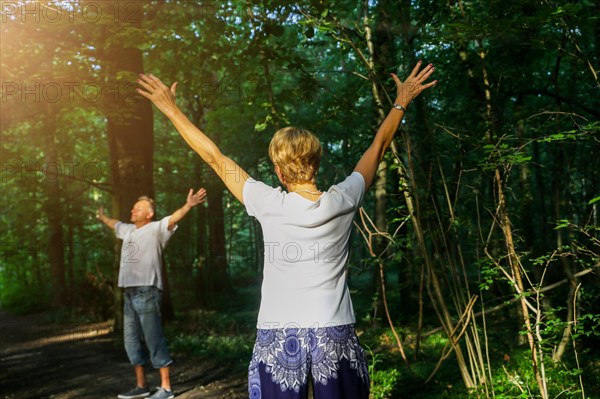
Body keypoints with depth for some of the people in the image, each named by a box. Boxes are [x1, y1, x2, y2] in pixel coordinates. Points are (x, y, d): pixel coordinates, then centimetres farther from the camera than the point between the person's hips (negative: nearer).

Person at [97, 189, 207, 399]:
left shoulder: (155, 229, -6)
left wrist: (188, 205, -41)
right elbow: (114, 224, 40)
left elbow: (173, 219, -23)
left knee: (154, 340, -6)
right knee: (132, 340, 15)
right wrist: (102, 216, 57)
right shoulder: (128, 230, 18)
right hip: (129, 293, 9)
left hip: (147, 292, -9)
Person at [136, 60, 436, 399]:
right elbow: (378, 147, 10)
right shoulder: (342, 203, -5)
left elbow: (215, 157, 0)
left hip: (278, 339, -1)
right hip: (335, 337, 1)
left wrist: (171, 108, 11)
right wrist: (402, 102, 25)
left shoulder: (269, 205, -10)